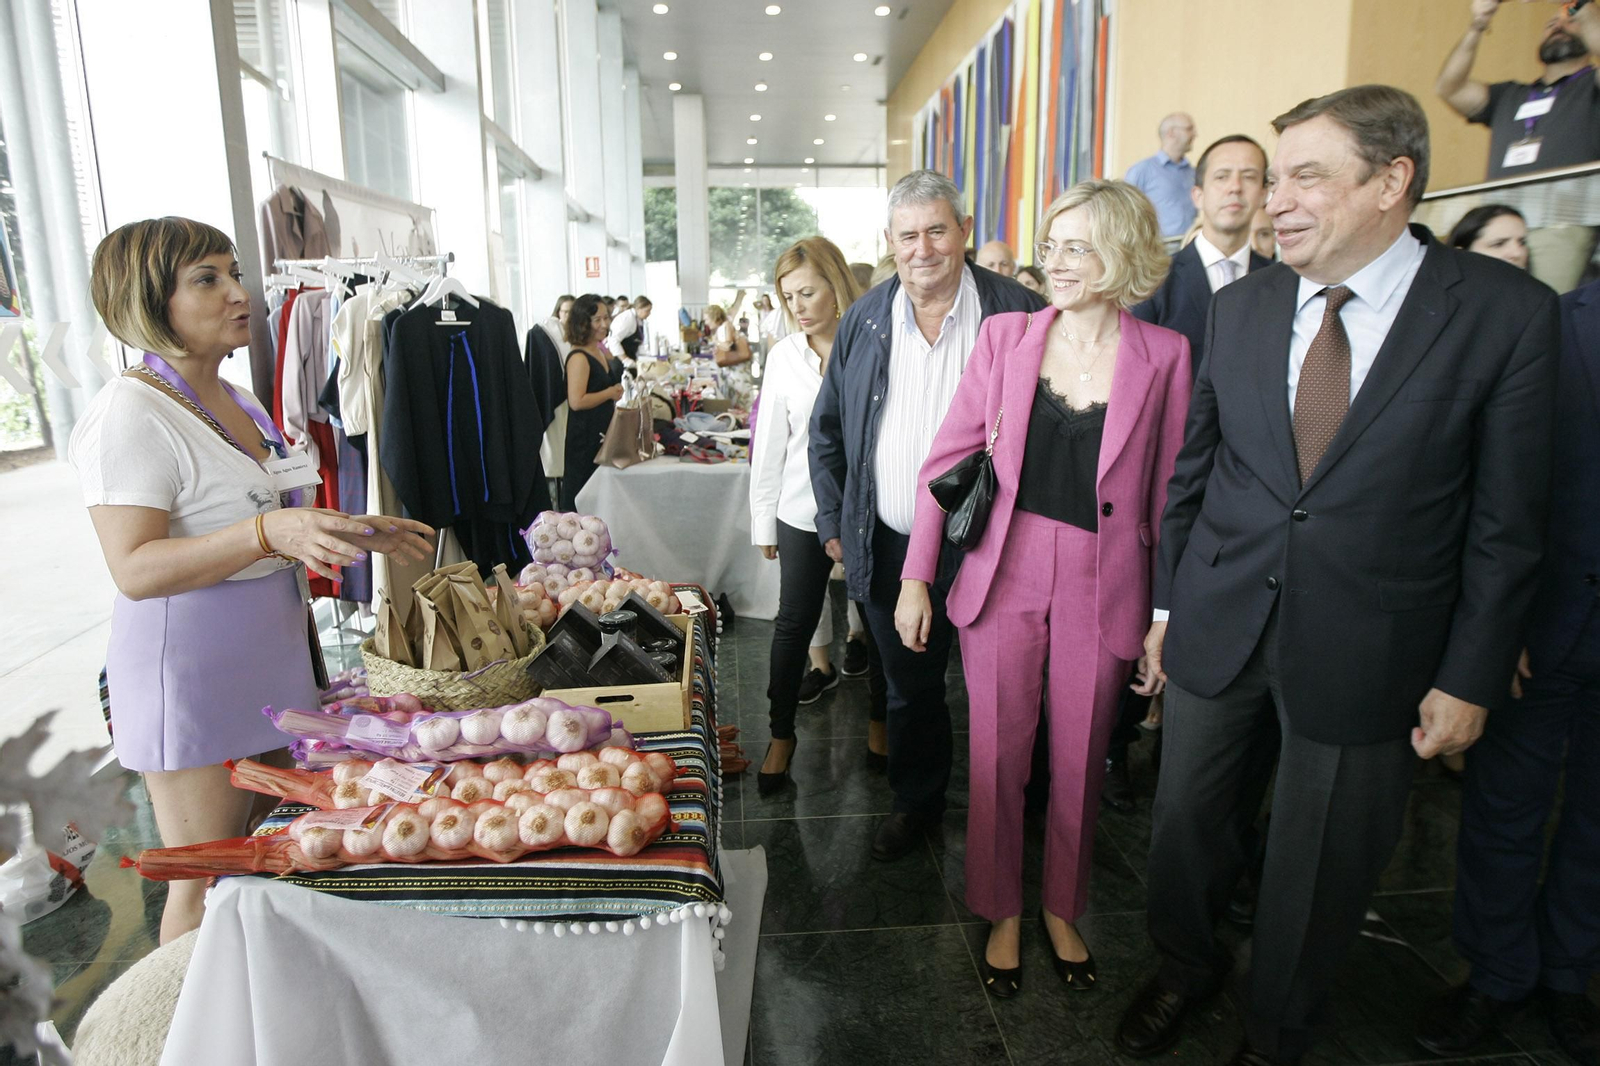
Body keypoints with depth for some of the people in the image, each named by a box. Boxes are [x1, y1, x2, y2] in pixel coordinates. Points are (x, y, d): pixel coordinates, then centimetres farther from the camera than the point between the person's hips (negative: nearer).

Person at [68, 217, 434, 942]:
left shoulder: (236, 402, 11)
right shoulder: (129, 415, -17)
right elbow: (134, 569, -24)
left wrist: (354, 533, 13)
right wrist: (271, 532, -36)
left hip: (270, 660, 9)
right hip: (192, 675, -9)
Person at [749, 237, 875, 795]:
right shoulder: (785, 355, 4)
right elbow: (769, 444, 7)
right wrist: (764, 520, 8)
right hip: (804, 513, 2)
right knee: (794, 623, 6)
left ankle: (881, 722, 34)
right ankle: (781, 735, 22)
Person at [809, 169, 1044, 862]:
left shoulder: (1018, 312, -7)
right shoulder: (863, 321, 3)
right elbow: (827, 430, 10)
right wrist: (833, 522, 7)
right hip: (891, 548, 3)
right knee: (908, 686, 18)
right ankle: (917, 801, 40)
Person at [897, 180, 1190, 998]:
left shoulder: (1164, 355, -1)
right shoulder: (1005, 335, 1)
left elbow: (1168, 494, 2)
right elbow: (947, 456, 2)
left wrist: (1168, 620, 1)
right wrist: (916, 576, -1)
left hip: (1103, 586, 0)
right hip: (1004, 572, 1)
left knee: (1079, 763, 13)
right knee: (998, 756, 10)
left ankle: (1063, 909, 39)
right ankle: (1001, 913, 33)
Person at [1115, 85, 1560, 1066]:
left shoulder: (1508, 313, -8)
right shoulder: (1241, 306, 1)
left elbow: (1506, 522, -5)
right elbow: (1192, 467, 6)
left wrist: (1471, 677, -5)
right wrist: (1165, 600, 7)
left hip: (1364, 651, -2)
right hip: (1218, 627, 3)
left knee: (1321, 872, 14)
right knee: (1186, 824, 17)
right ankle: (1186, 967, 46)